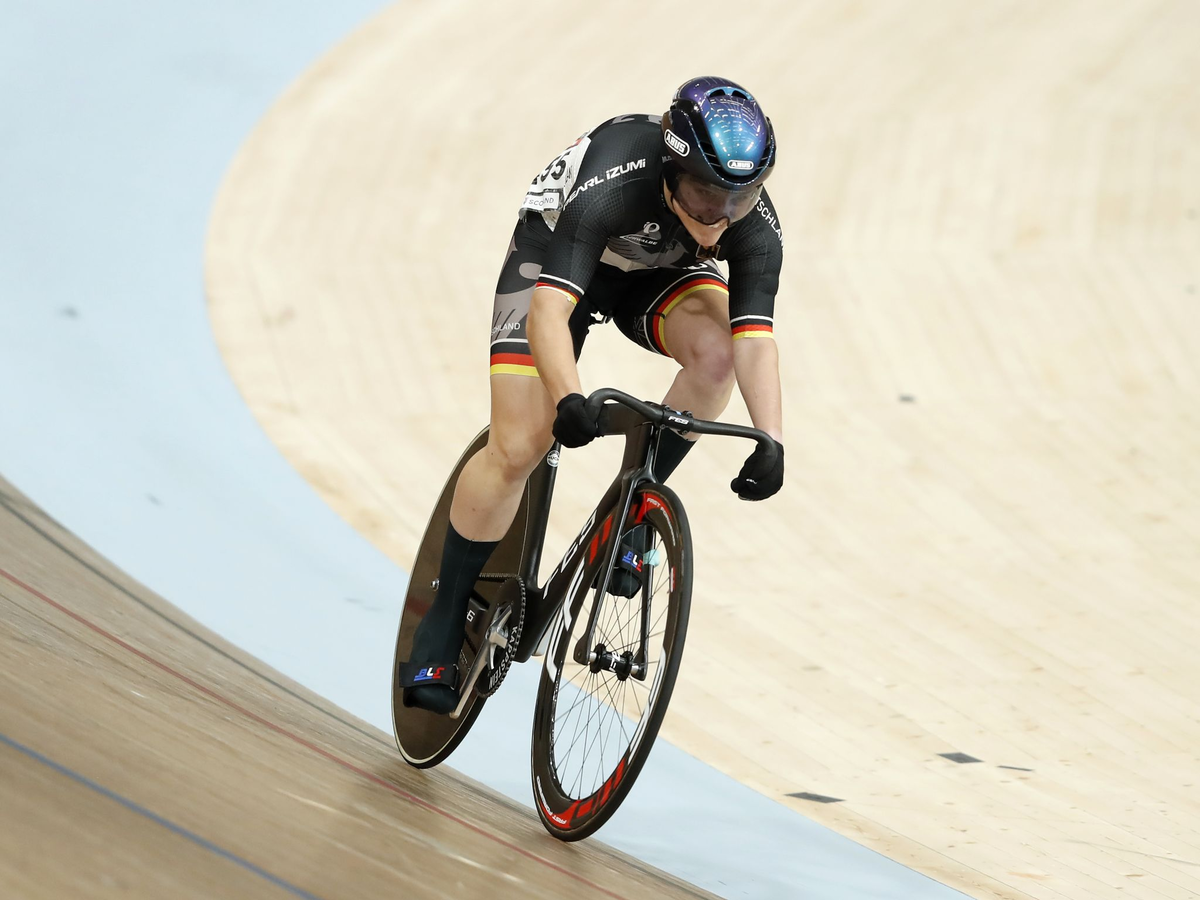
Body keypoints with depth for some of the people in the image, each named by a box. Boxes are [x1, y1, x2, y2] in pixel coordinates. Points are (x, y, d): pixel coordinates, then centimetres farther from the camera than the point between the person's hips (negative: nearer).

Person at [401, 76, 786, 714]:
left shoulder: (755, 225, -29)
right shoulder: (614, 183, -41)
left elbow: (754, 337, -35)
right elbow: (548, 309, -48)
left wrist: (771, 444, -49)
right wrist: (568, 399, -64)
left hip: (657, 273, 3)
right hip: (555, 251, -3)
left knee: (715, 350, -30)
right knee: (518, 450, -14)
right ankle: (444, 623, 2)